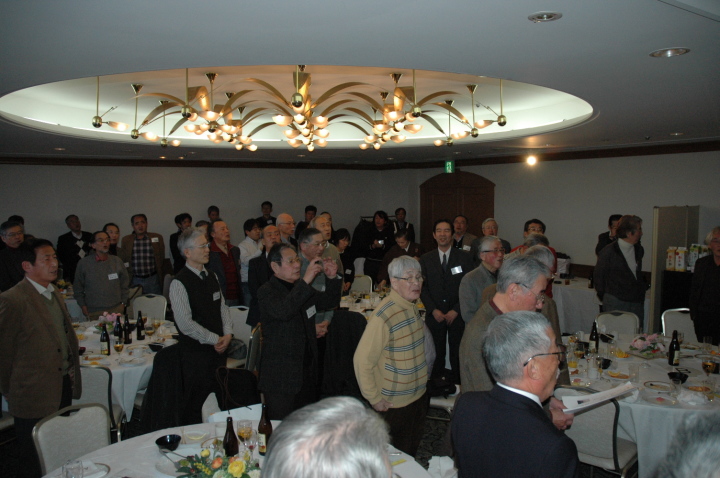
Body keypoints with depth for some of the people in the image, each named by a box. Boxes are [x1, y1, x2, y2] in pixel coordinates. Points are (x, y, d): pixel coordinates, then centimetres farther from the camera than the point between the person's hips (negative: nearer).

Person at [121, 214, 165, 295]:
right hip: (134, 281, 0)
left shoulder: (157, 238, 5)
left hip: (153, 279, 0)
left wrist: (161, 277, 6)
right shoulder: (126, 240, 7)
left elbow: (162, 258, 8)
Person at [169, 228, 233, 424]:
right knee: (196, 404, 5)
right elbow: (185, 323, -18)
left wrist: (227, 334, -2)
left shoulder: (212, 277, 9)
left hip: (218, 348, 7)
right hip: (195, 352, -6)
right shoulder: (179, 283, -14)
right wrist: (214, 339, -13)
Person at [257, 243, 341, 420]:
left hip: (308, 370, 7)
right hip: (281, 377, -7)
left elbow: (329, 302, 16)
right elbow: (283, 311, -32)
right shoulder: (266, 292, -12)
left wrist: (332, 278, -2)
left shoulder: (300, 288, 11)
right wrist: (305, 281, -35)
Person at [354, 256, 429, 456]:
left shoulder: (413, 307, 2)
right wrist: (374, 399, -16)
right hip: (394, 404, -7)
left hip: (419, 396, 8)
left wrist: (422, 383, 14)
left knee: (412, 454, 22)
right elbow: (361, 361, -23)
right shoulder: (383, 316, -25)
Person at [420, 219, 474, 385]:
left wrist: (456, 310, -7)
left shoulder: (464, 257, 4)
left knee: (457, 354, 1)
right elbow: (423, 287, 5)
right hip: (434, 315, 1)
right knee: (436, 354, 0)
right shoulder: (426, 259, 8)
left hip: (457, 314, -1)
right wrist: (433, 310, -6)